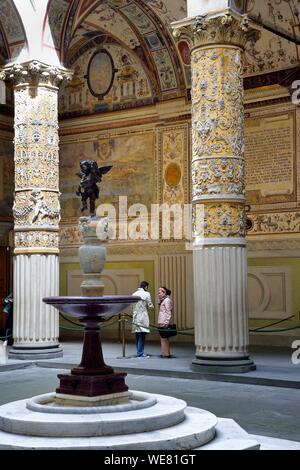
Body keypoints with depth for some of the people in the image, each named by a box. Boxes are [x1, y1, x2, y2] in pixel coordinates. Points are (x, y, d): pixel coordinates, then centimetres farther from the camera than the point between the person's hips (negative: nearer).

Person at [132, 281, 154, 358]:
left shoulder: (134, 294, 7)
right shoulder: (146, 294, -8)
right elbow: (150, 306, -5)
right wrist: (152, 306, 15)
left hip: (136, 317, 6)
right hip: (143, 317, -6)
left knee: (137, 335, 11)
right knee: (142, 335, -3)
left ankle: (139, 352, 17)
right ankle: (140, 353, -4)